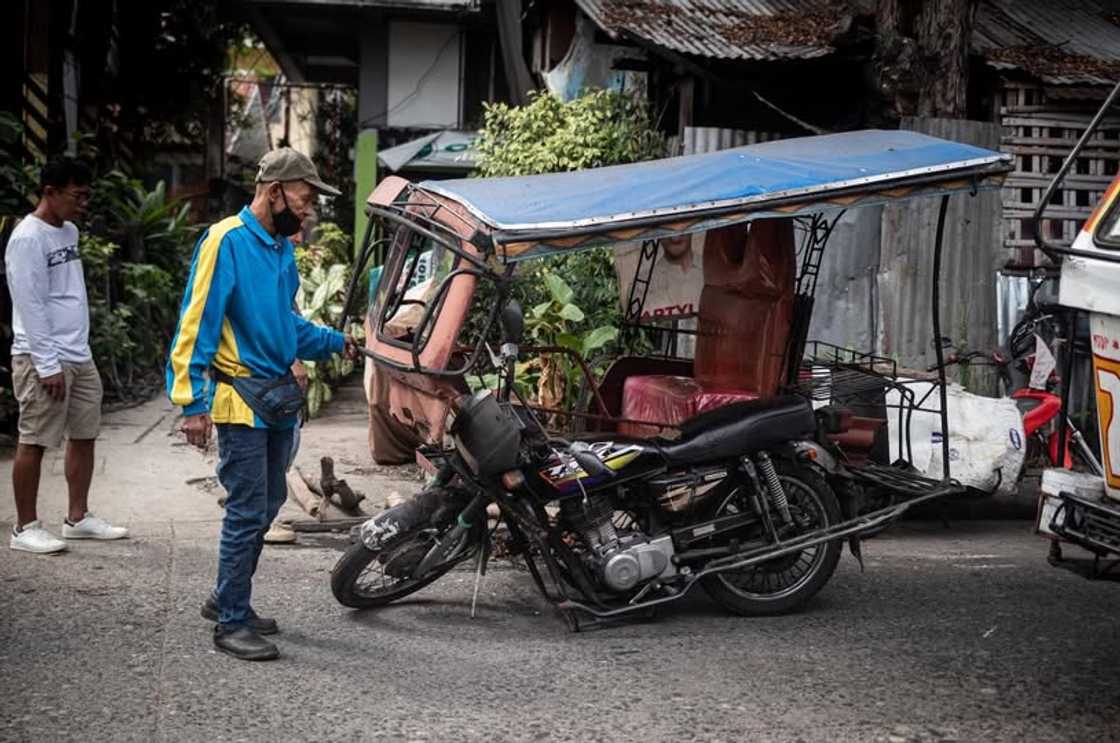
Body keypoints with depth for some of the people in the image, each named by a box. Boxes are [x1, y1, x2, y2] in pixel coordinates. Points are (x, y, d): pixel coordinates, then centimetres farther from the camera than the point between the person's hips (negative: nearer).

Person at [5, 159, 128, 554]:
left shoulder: (69, 232, 13)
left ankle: (78, 518, 22)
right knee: (34, 442, -1)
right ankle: (25, 528, 7)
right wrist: (48, 365, -18)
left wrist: (77, 350, 16)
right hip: (44, 361, -9)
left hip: (79, 356, 9)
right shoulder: (28, 238, -13)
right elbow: (31, 306, -17)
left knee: (84, 435, 12)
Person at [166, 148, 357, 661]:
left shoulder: (282, 247, 12)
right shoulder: (227, 241, -14)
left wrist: (333, 341, 12)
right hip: (242, 396, -9)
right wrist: (193, 402, -21)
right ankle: (231, 623, 5)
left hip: (280, 396, 9)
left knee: (268, 504, 15)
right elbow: (197, 324, -17)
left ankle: (227, 599, 30)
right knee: (247, 511, -5)